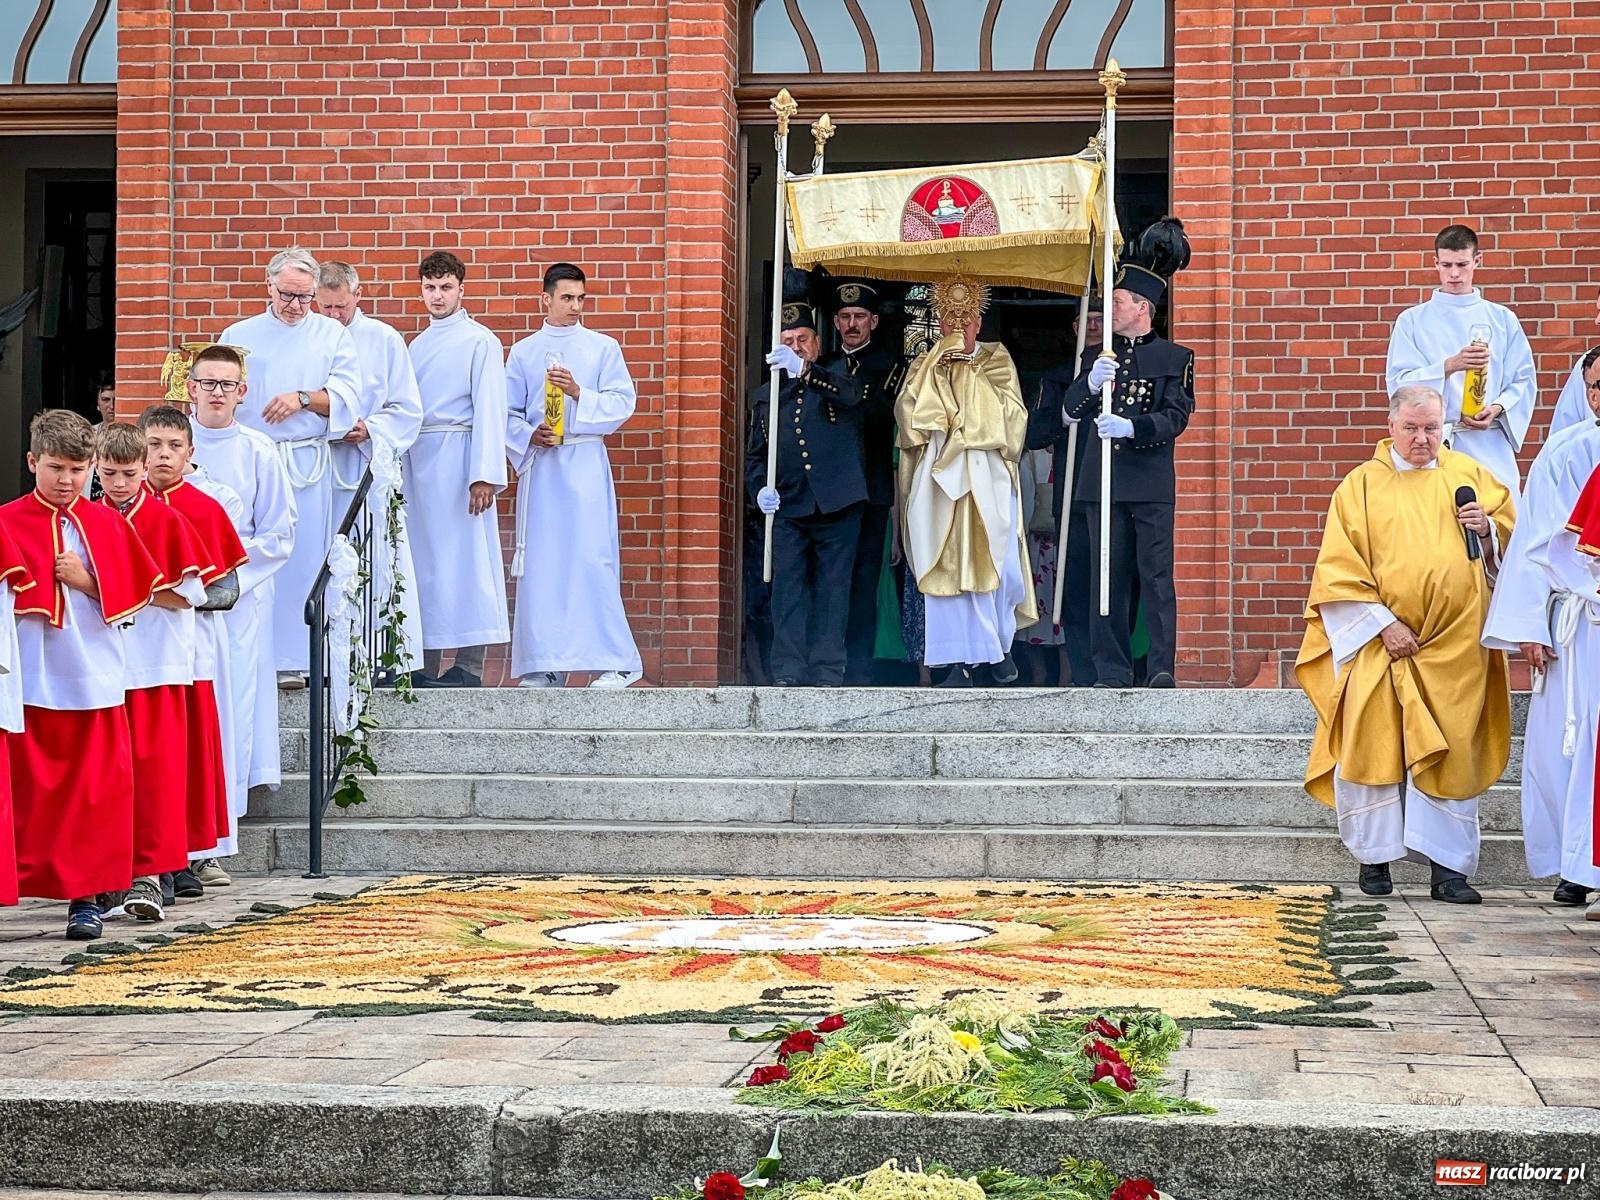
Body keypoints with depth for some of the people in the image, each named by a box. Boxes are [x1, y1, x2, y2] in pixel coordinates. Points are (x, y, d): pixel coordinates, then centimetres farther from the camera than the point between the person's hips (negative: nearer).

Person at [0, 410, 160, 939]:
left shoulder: (107, 524, 8)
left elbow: (128, 593, 5)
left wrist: (86, 580, -9)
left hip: (94, 681, 2)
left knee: (96, 792, 2)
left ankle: (87, 895, 9)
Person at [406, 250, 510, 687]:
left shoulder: (481, 342, -1)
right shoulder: (416, 345, 19)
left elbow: (489, 410, -8)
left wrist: (484, 475, -16)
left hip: (457, 454, -7)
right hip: (416, 460, 7)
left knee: (464, 558, -8)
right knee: (423, 558, 6)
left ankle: (469, 665, -8)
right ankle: (425, 664, 10)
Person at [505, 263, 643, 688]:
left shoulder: (603, 348, 7)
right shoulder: (523, 352, 12)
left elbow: (623, 402, 0)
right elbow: (507, 413, 10)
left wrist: (579, 393, -14)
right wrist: (528, 436, -9)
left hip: (585, 465, -2)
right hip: (539, 466, 2)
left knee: (592, 559, -9)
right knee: (540, 562, 0)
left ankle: (616, 663, -6)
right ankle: (545, 663, 6)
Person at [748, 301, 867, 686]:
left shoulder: (835, 383, 8)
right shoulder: (764, 396, 17)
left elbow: (850, 394, -18)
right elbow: (755, 454, 19)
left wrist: (804, 370, -35)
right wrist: (759, 487, -2)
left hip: (837, 506, -2)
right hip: (788, 508, 2)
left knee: (832, 589, 0)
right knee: (787, 589, -5)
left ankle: (827, 670, 1)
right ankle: (788, 671, -5)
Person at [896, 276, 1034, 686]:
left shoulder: (997, 362, 10)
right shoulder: (925, 366, 12)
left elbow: (1010, 417, -4)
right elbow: (908, 413, -4)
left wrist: (971, 372, -5)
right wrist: (938, 368, -9)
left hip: (988, 482, -1)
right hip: (939, 480, 1)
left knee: (995, 564, -2)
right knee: (948, 567, -5)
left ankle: (1000, 643, 21)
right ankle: (962, 658, -3)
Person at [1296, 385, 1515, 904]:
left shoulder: (1468, 476, 10)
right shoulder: (1361, 486, 3)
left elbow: (1510, 540, 13)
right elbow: (1340, 569, -2)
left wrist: (1486, 529, -10)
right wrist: (1384, 624, -10)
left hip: (1455, 647, 1)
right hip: (1382, 641, -1)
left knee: (1450, 753, -2)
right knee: (1375, 746, -4)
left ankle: (1448, 864, 2)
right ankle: (1374, 857, 9)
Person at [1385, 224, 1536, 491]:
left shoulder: (1502, 319, 11)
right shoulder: (1412, 321, 8)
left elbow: (1523, 380, 9)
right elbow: (1399, 382, -1)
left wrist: (1497, 409, -11)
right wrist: (1449, 366, -16)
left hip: (1490, 447, 1)